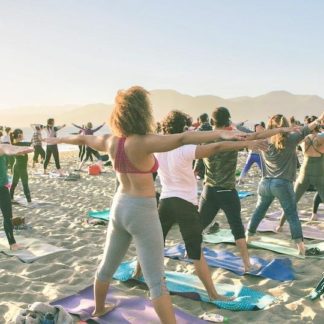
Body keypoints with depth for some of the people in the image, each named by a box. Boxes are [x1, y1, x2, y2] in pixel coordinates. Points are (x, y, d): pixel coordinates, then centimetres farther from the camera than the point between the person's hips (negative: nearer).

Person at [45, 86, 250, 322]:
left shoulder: (110, 141, 1)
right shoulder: (143, 142, -20)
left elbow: (83, 138, 19)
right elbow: (182, 138, -32)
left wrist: (60, 139, 39)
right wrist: (221, 134, -39)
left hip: (119, 207, 8)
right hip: (142, 211, -8)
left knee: (108, 265, 26)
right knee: (156, 281, -4)